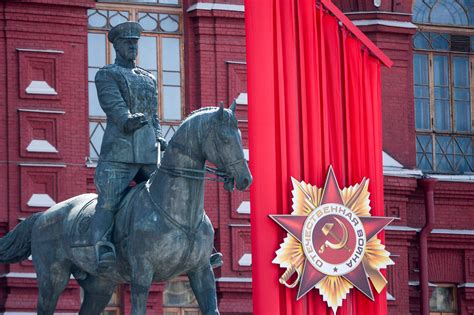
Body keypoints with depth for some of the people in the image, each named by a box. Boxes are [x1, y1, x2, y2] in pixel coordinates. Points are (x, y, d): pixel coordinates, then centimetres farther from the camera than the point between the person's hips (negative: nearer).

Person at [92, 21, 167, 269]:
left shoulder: (149, 79, 26)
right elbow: (113, 104, -11)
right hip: (118, 153, -6)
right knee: (108, 203, -18)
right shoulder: (106, 75, 7)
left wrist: (159, 138, 6)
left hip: (149, 154, 6)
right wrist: (127, 120, -31)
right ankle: (102, 248, -31)